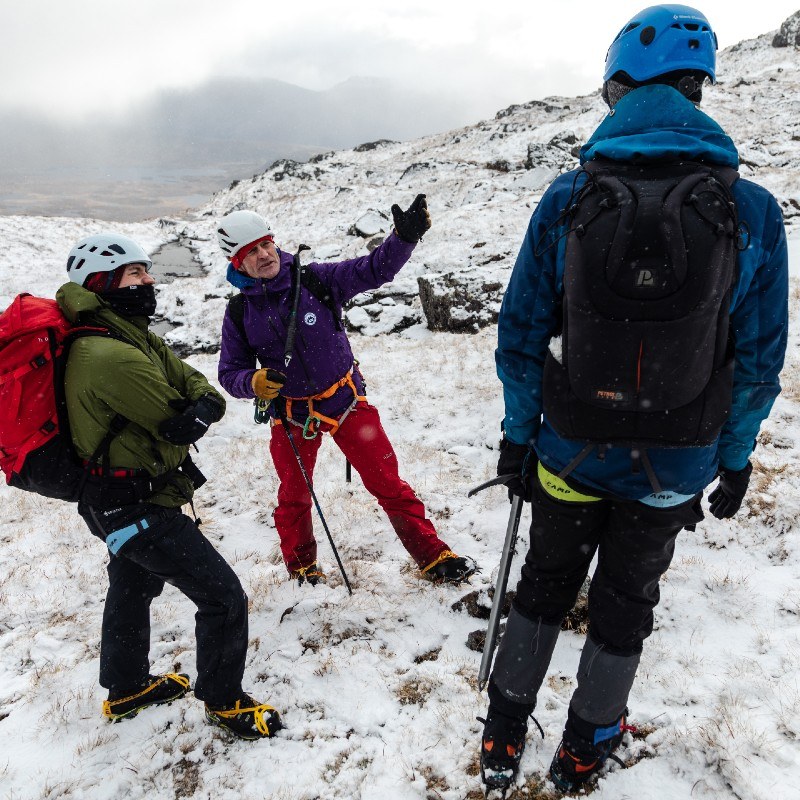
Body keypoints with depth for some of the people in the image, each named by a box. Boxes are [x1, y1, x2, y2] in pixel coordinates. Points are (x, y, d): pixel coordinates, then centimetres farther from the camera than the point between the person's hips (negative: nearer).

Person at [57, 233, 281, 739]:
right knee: (224, 597, -4)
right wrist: (189, 415, -6)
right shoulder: (115, 357, -28)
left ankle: (126, 689, 51)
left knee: (133, 589, 28)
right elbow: (176, 428, -25)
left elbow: (194, 384, -2)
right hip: (141, 508, -11)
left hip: (122, 502, 11)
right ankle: (224, 702, 18)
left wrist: (204, 404, -22)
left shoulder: (130, 335, 5)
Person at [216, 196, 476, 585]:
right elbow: (230, 371, 0)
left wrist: (405, 237, -31)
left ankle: (432, 556, 13)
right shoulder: (239, 313, -5)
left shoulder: (317, 279, -10)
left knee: (388, 483, 1)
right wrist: (254, 382, -22)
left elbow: (374, 270, -14)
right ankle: (301, 566, 40)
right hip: (291, 415, 2)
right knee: (293, 497, 16)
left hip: (346, 400, -1)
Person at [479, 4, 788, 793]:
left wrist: (518, 433, 5)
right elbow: (758, 359, -4)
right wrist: (735, 455, 10)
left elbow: (521, 335, -6)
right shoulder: (753, 211, -10)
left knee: (545, 581, 22)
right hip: (675, 466, 0)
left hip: (570, 451, 0)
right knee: (625, 602, 21)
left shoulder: (567, 198, -11)